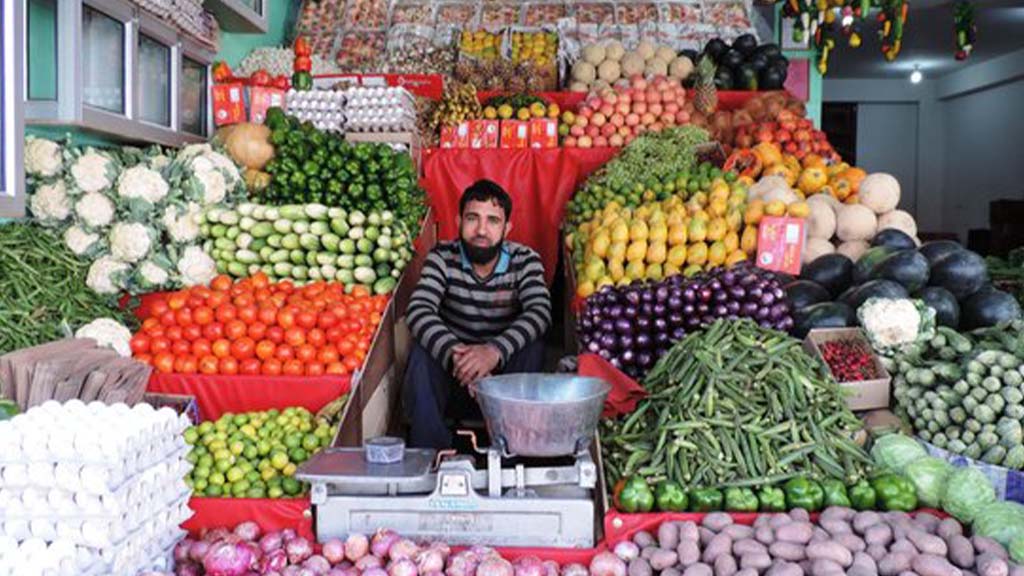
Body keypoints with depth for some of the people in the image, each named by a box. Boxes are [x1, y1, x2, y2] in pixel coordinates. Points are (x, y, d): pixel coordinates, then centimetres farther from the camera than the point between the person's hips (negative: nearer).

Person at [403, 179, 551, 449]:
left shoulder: (525, 260, -10)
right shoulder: (443, 257, -10)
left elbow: (540, 312, -28)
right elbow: (418, 311, -26)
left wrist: (495, 350, -47)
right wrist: (454, 353, -46)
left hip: (505, 369, 0)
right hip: (451, 367, 0)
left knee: (532, 347, -29)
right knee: (422, 351, -28)